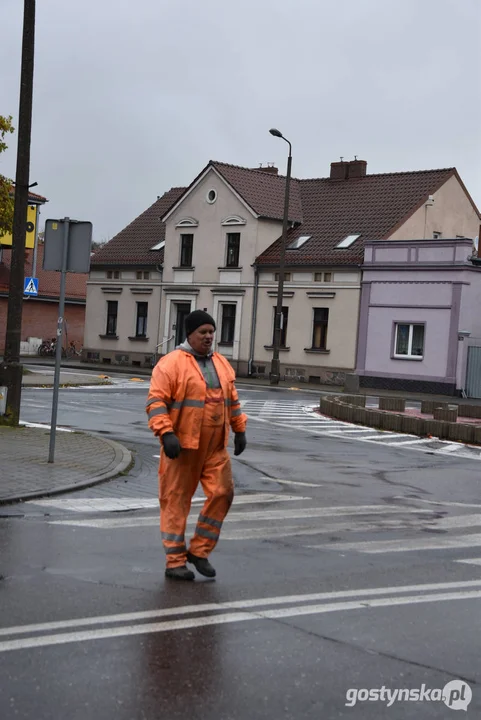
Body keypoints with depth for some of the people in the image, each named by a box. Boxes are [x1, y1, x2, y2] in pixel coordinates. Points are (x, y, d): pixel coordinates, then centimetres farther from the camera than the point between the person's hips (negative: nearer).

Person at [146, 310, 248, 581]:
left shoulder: (222, 364, 14)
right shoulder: (171, 363, -8)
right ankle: (175, 560, 11)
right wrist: (166, 433, -23)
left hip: (216, 447, 6)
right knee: (176, 500, 2)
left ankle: (200, 550, 15)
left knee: (223, 493, 0)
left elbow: (233, 400, 22)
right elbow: (156, 401, -14)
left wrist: (240, 429, 16)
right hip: (182, 445, -6)